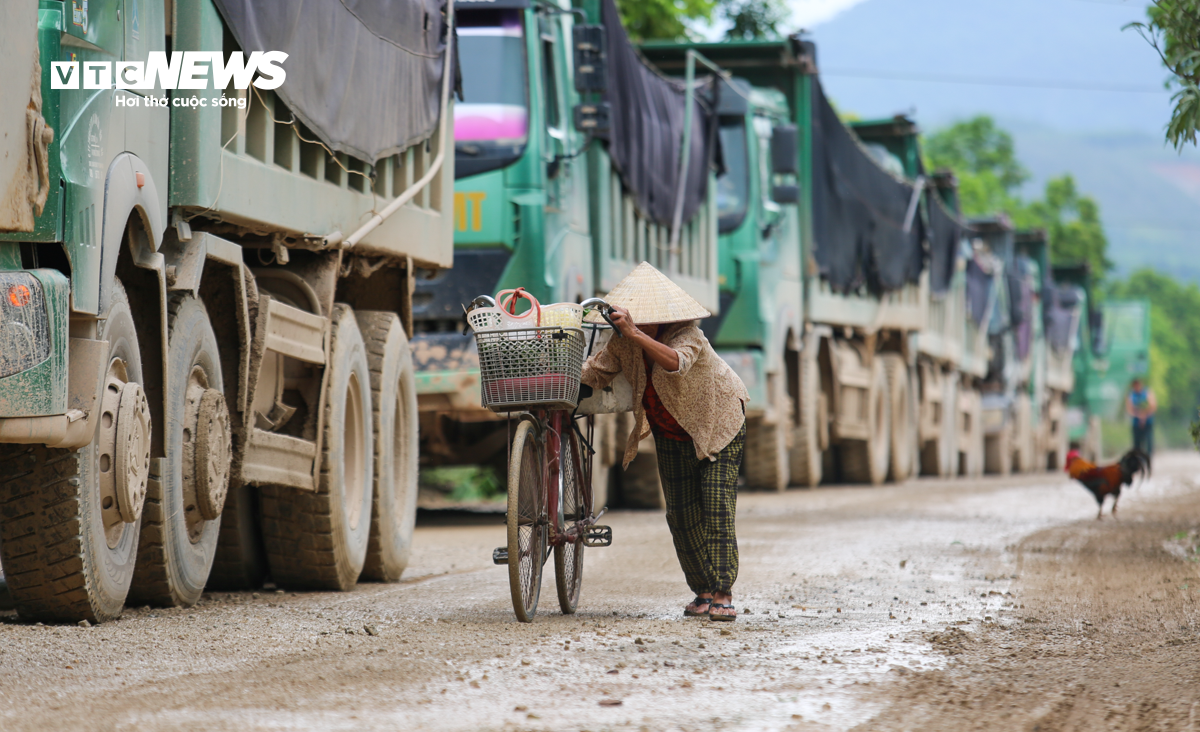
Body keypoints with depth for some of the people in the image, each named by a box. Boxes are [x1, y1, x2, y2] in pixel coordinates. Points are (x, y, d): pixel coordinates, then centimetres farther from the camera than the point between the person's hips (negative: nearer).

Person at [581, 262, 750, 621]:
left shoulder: (687, 336, -32)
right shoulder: (623, 342, -14)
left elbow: (676, 362, -53)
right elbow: (596, 372, -5)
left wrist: (635, 334, -62)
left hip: (717, 426, -6)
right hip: (672, 434, 6)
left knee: (716, 507, -15)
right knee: (681, 511, 2)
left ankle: (723, 595, -16)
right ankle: (703, 591, 11)